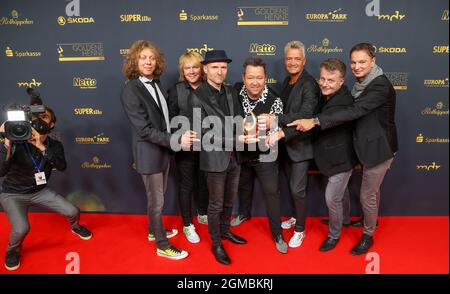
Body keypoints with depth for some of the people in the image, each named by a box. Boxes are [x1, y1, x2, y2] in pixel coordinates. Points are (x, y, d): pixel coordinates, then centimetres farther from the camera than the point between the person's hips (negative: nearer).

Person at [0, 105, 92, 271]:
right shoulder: (16, 143, -20)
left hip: (40, 191, 4)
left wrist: (42, 147, -35)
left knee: (73, 212, -5)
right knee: (22, 228, -28)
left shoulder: (54, 145, -8)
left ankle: (75, 227, 34)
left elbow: (61, 166, -26)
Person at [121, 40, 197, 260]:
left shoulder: (156, 83, 4)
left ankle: (154, 231, 44)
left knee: (159, 196, 22)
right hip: (149, 154, -7)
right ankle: (162, 246, 25)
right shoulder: (131, 90, -19)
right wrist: (176, 140, -28)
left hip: (163, 149, 7)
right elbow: (144, 129, -24)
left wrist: (176, 139, 1)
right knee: (156, 201, 7)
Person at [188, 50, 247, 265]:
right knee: (216, 204, 9)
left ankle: (225, 231, 44)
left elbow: (239, 118, 4)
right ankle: (216, 244, 29)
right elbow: (204, 133, -18)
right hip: (215, 158, -6)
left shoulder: (231, 92, 5)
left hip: (234, 157, 6)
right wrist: (235, 141, -23)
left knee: (229, 201, 21)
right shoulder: (197, 96, -14)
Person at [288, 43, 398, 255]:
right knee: (372, 190, 25)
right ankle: (371, 220, 46)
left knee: (367, 195, 5)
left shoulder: (380, 86, -24)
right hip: (367, 146, 8)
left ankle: (368, 236, 25)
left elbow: (354, 112, -35)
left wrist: (315, 121, -39)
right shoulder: (362, 84, 3)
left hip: (379, 148, -8)